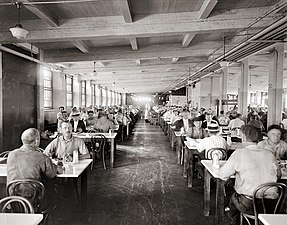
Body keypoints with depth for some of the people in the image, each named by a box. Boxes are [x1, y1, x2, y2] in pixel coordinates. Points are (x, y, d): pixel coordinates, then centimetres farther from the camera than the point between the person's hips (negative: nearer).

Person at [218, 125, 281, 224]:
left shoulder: (239, 153, -12)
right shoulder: (269, 154, 1)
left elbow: (222, 175, -8)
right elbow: (278, 174, 18)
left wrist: (236, 171, 12)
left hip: (249, 205, -4)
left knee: (233, 197, 25)